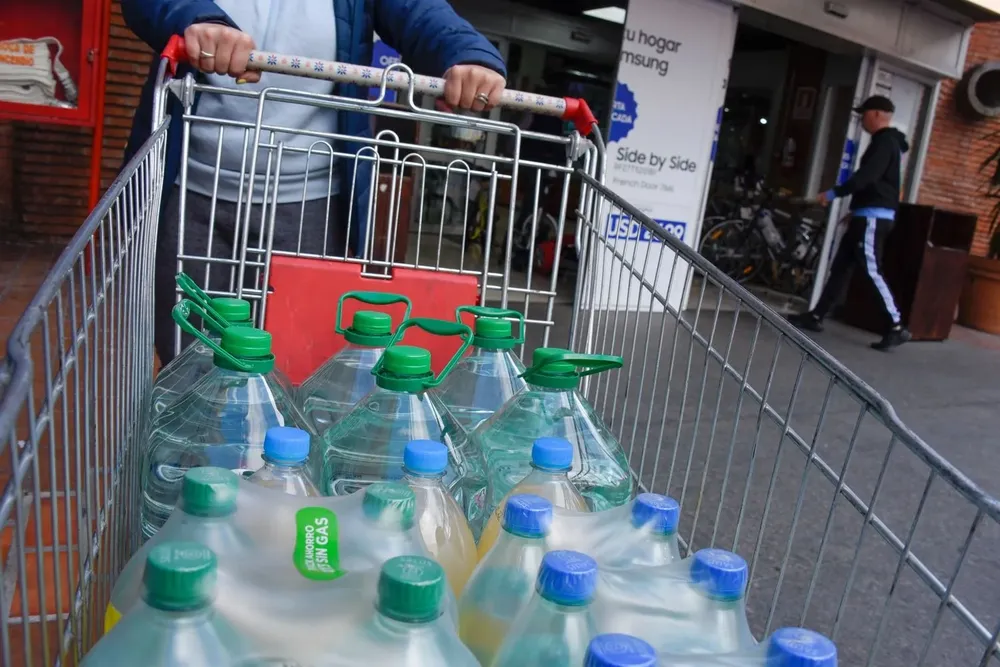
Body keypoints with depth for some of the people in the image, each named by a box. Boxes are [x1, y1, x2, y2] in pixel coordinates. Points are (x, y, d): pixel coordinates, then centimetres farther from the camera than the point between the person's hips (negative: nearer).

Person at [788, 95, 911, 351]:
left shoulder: (885, 141, -10)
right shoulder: (886, 142, 21)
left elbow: (866, 176, -23)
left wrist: (834, 193, -18)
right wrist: (856, 211, 26)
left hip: (873, 217, -10)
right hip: (869, 216, 10)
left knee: (873, 272, -12)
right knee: (840, 267, 9)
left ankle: (897, 328, -9)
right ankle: (816, 316, 12)